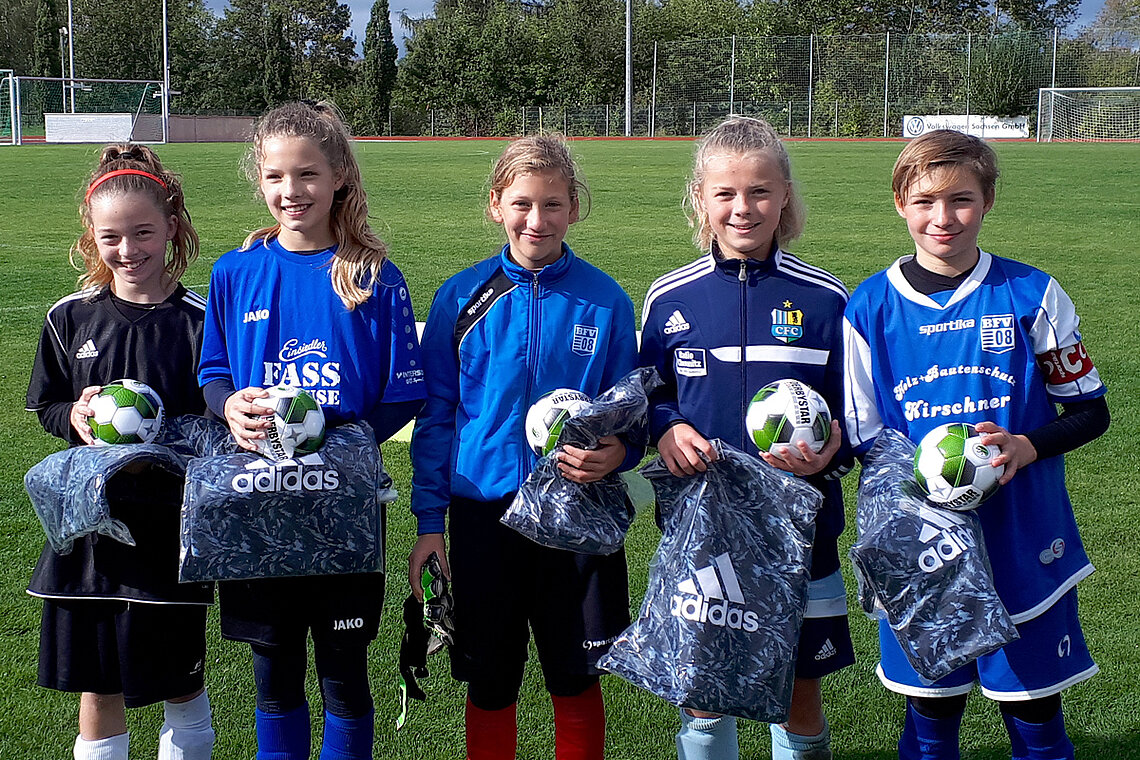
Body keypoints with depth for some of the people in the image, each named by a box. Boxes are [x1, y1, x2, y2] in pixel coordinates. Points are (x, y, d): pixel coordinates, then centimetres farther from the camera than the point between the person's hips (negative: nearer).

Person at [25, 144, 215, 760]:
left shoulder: (200, 320, -7)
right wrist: (75, 415, -10)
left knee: (181, 683, 10)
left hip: (170, 525, -2)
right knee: (96, 689, 11)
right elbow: (45, 408, 12)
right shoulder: (69, 319, 3)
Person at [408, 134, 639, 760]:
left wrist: (616, 452, -16)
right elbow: (436, 414, 4)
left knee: (577, 683, 9)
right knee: (489, 685, 11)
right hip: (484, 513, 1)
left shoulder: (604, 301, -1)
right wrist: (429, 521, 1)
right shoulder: (460, 298, 0)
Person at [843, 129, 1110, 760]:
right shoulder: (870, 307, -2)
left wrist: (1026, 446, -15)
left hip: (1023, 542, 0)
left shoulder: (1029, 294, -3)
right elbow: (862, 436, 4)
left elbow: (1090, 411, 3)